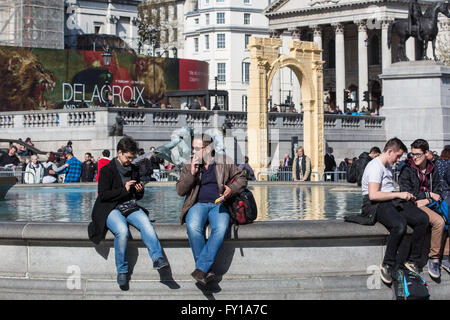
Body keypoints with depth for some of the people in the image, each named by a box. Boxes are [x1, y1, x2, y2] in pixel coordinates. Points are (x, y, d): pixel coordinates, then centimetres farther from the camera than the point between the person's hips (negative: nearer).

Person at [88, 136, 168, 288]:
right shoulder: (107, 170, 1)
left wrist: (140, 191, 2)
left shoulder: (134, 170, 17)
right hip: (112, 209, -4)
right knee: (122, 231, -34)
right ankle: (122, 270, -22)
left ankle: (157, 258, -39)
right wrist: (124, 190, -13)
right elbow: (103, 195, -7)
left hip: (132, 207, 4)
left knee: (147, 225, -29)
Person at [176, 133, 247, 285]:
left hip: (218, 204, 0)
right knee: (193, 228, -34)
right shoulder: (188, 166, 10)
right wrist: (191, 174, -9)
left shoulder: (225, 163, 9)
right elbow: (180, 191, 6)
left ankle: (201, 268, -32)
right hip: (198, 204, 0)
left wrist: (231, 190, -7)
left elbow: (241, 179, 13)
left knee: (221, 229, -34)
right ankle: (207, 271, -27)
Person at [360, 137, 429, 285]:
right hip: (376, 205, -9)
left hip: (393, 201, 9)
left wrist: (405, 195, 13)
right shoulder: (375, 166, -10)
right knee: (399, 224, -37)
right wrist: (398, 194, -14)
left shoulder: (388, 166, 24)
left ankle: (412, 261, -8)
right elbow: (373, 195, -21)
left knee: (423, 218, -15)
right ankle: (388, 264, -20)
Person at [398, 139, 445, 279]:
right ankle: (434, 258, -21)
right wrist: (429, 195, -6)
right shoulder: (406, 169, -1)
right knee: (439, 221, -30)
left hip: (430, 204, 5)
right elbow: (406, 193, -8)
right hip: (414, 204, -5)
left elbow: (438, 191, 12)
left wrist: (427, 201, -8)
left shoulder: (432, 169, 14)